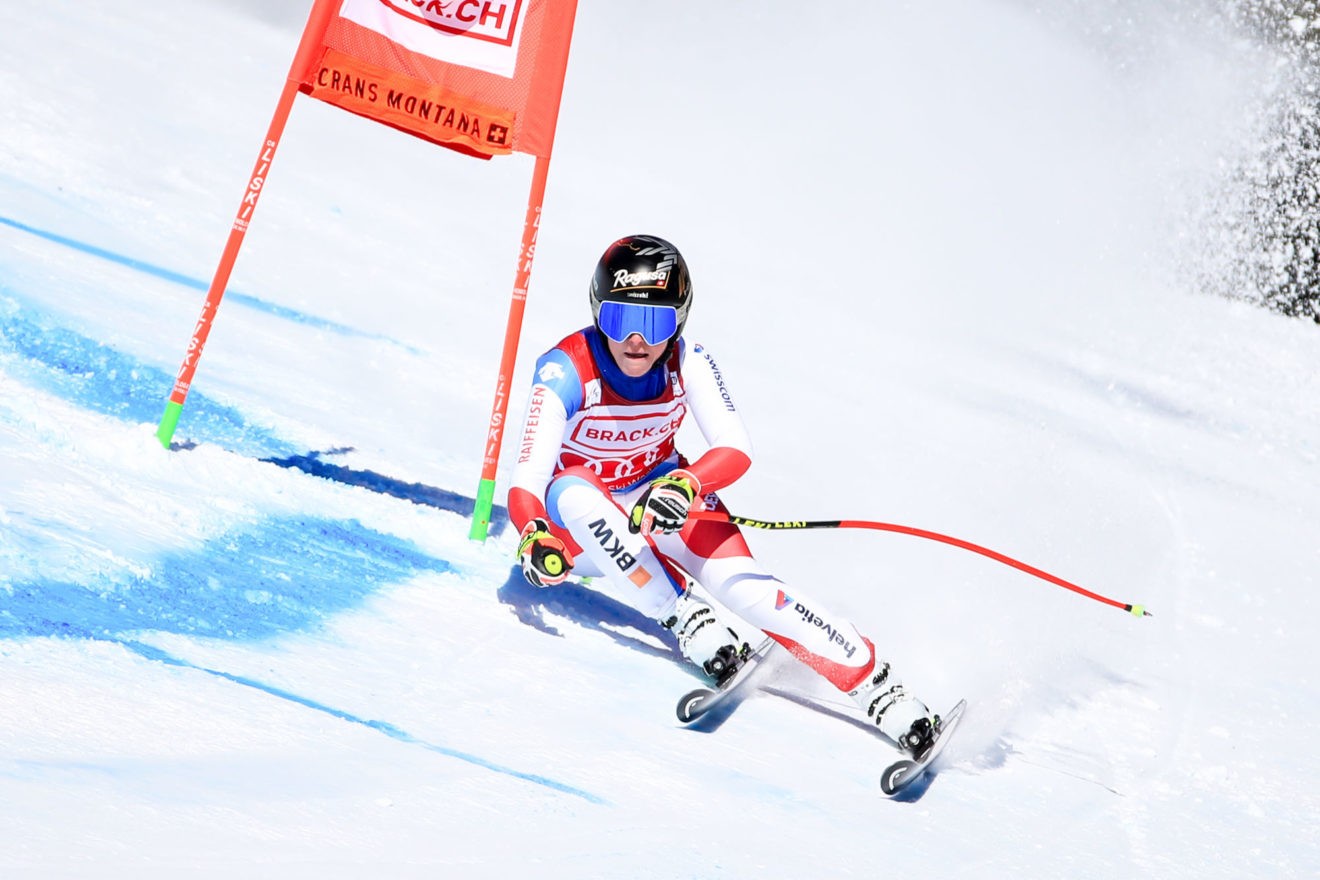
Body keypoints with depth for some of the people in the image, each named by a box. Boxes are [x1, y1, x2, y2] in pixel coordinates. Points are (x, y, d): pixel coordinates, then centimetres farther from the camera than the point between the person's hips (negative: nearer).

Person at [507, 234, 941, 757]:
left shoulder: (688, 364, -16)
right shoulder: (564, 371, -25)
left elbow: (736, 450, -25)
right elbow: (527, 481, -29)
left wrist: (684, 485, -46)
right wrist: (535, 537, -50)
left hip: (660, 498, 1)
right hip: (583, 529, -1)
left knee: (746, 587, -23)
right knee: (571, 492, -36)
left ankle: (884, 695, -28)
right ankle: (689, 624, -34)